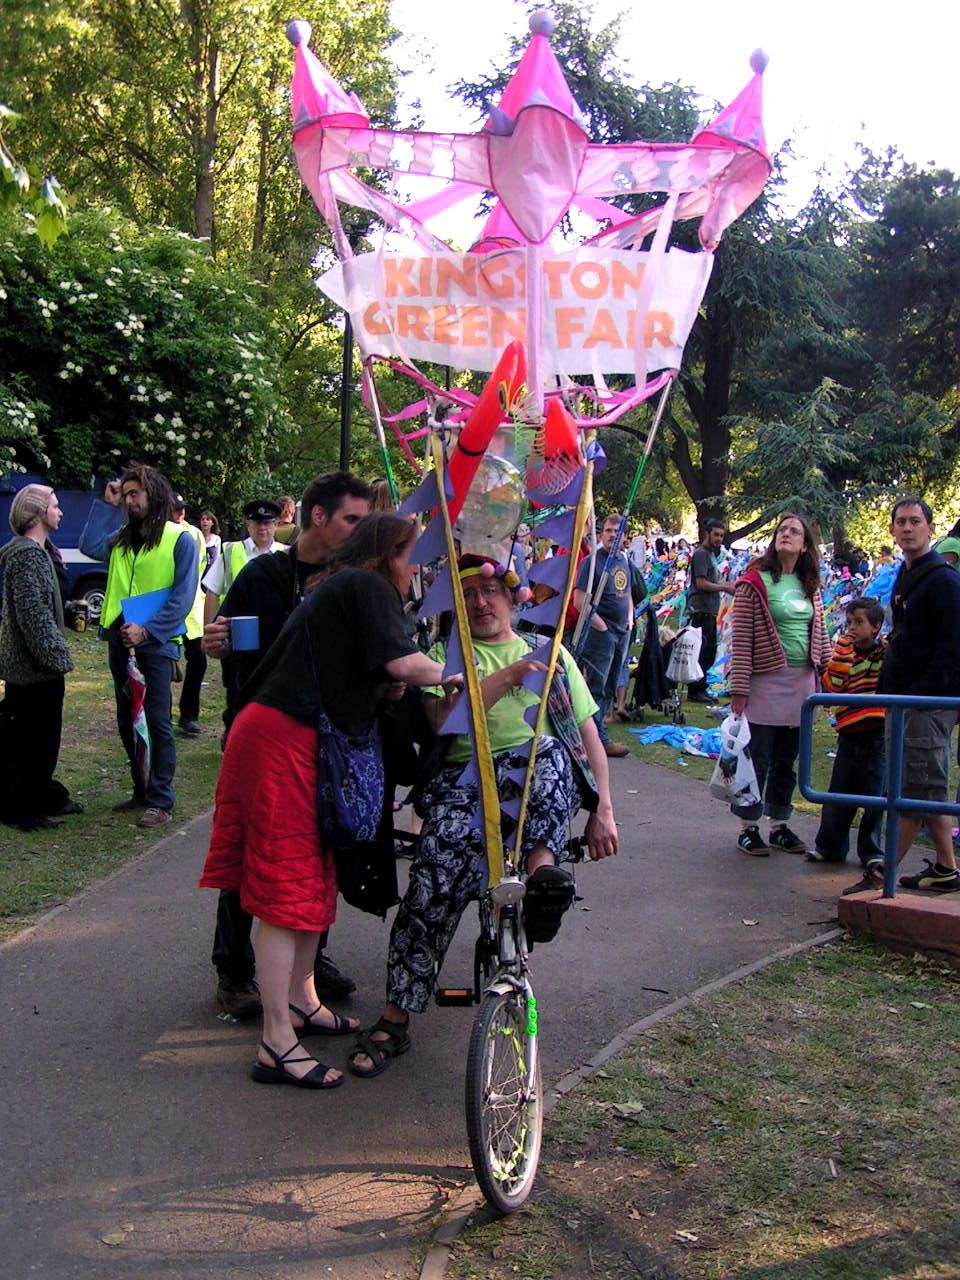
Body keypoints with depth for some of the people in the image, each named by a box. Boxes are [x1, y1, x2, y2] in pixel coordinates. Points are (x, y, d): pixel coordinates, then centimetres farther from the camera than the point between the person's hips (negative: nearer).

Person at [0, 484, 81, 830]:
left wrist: (56, 653, 19)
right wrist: (54, 655, -23)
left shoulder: (37, 551, 16)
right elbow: (32, 614, -23)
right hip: (30, 664, -10)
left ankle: (43, 796, 28)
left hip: (40, 664, 10)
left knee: (44, 736, 18)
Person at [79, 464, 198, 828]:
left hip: (155, 643, -6)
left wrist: (147, 630, -18)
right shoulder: (122, 538, 13)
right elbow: (90, 547, -6)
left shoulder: (179, 540, -4)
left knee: (157, 722, -3)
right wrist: (105, 504, 0)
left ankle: (161, 801, 4)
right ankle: (142, 791, 26)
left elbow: (183, 597, -10)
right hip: (120, 639, 7)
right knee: (127, 721, 13)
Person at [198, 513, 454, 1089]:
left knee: (313, 875, 18)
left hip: (301, 743, 10)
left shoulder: (340, 588, 23)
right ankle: (278, 1044, -2)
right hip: (285, 743, -10)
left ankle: (301, 1002, 32)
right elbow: (401, 662, -17)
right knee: (288, 889, -7)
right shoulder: (367, 587, -7)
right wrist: (451, 673, -1)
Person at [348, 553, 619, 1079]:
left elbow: (588, 734, 18)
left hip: (541, 774, 1)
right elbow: (444, 719, -3)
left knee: (552, 754, -37)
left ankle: (542, 863, -41)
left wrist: (603, 810, 6)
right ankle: (393, 1022, -11)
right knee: (432, 889, -21)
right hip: (465, 781, -1)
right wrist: (510, 673, -11)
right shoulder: (445, 655, 19)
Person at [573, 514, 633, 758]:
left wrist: (629, 620, 12)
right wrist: (602, 626, -15)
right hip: (600, 634, -8)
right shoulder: (592, 561, -10)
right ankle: (600, 740, -3)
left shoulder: (623, 560, 13)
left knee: (609, 687, 12)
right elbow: (580, 601, -16)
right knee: (597, 687, -5)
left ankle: (594, 733, 21)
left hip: (622, 633, 8)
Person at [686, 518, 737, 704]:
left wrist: (726, 585, 9)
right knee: (702, 652, -8)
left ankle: (701, 689, 21)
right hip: (701, 610, -10)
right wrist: (725, 588, -13)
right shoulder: (701, 554, -10)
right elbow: (701, 583, -18)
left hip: (710, 610, 10)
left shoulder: (712, 554, 20)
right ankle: (695, 691, -3)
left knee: (709, 653, 14)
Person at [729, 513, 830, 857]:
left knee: (787, 760, 14)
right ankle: (749, 828, 12)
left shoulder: (809, 586, 11)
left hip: (802, 683, 6)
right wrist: (739, 686, -13)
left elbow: (820, 634, 18)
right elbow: (741, 639, -10)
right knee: (757, 760, 1)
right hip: (765, 683, -5)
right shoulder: (755, 582, -7)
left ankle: (780, 826, 25)